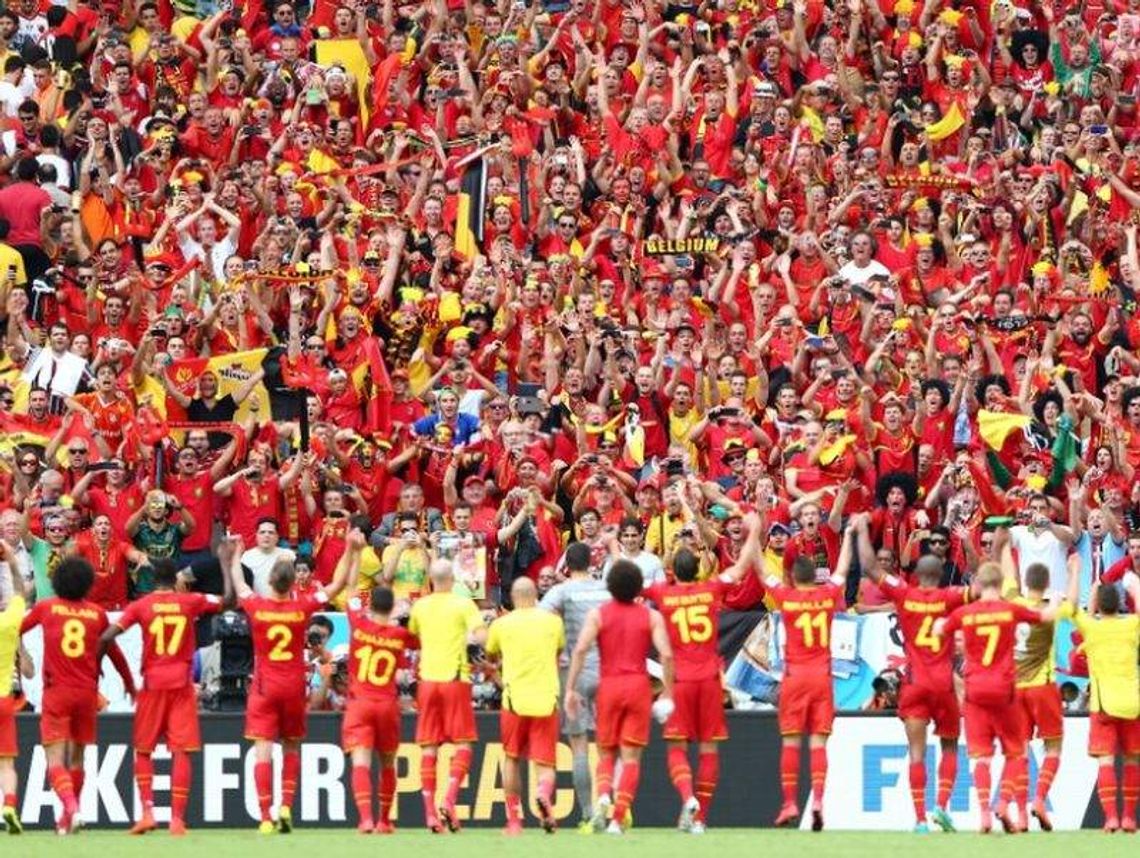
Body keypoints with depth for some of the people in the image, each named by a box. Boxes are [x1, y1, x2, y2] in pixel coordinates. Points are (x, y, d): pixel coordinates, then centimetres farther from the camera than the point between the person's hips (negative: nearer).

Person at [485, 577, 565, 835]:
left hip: (514, 700, 0)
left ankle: (514, 820, 14)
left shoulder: (501, 624, 3)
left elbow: (491, 654, 21)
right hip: (546, 702, 0)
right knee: (544, 763, 3)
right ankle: (544, 794, -30)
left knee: (512, 760, 16)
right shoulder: (553, 622, 6)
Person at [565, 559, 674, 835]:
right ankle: (619, 818, -7)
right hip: (639, 687, 0)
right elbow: (666, 654, -6)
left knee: (606, 754, 12)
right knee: (631, 757, 2)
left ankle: (603, 795, -17)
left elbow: (580, 649, -10)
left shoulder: (598, 614, 2)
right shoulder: (651, 617, 4)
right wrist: (667, 692, 4)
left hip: (609, 687, 0)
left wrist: (570, 689, -7)